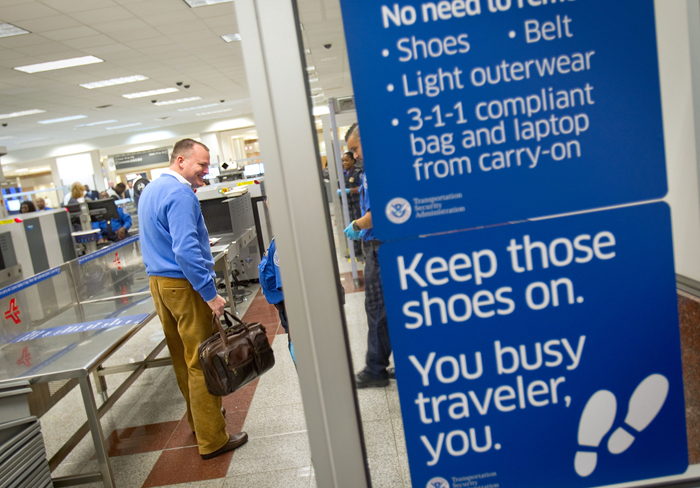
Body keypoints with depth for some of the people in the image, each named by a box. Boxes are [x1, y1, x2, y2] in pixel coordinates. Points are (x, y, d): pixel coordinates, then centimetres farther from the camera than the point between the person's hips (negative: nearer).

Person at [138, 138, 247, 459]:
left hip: (158, 281, 10)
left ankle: (198, 419, 33)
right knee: (201, 361, -3)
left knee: (182, 357, 18)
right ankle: (212, 440, 5)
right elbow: (186, 250, -26)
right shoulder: (180, 194, -18)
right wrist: (210, 293, -25)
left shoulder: (149, 191, 14)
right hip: (184, 286, -10)